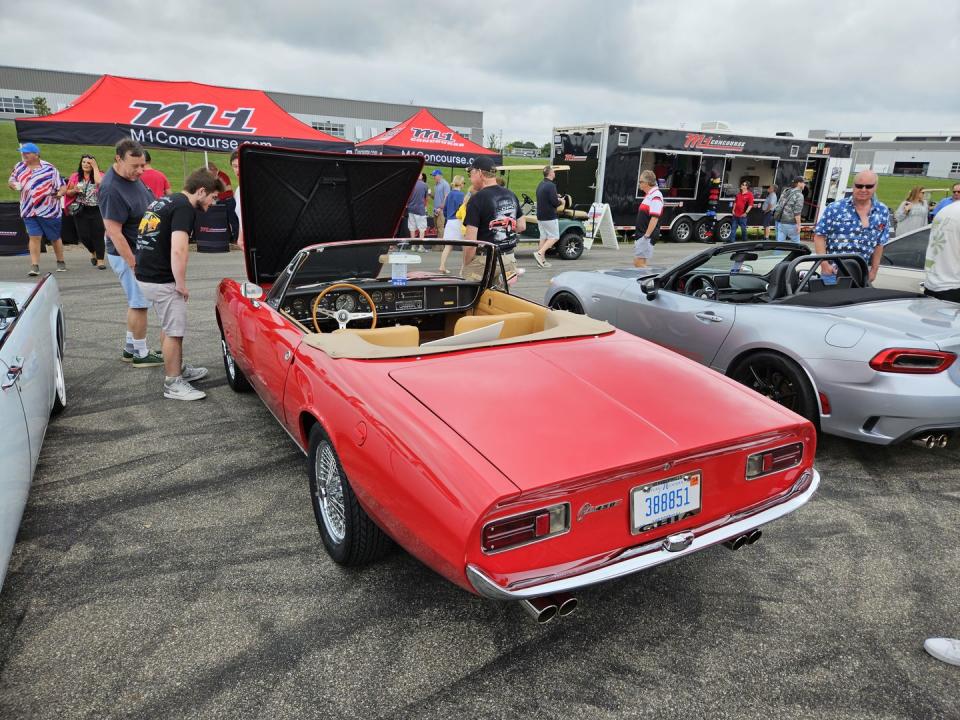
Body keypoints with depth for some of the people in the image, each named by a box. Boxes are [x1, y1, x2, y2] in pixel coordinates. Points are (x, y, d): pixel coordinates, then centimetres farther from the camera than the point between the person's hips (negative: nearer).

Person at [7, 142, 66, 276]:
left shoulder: (49, 169, -5)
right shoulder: (19, 167, 7)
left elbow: (61, 186, -4)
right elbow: (11, 181, 19)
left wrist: (59, 193, -25)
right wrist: (14, 184, -5)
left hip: (49, 211, -3)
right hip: (29, 211, 3)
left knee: (55, 237, 10)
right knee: (34, 237, -4)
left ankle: (61, 262, 27)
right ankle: (34, 266, -4)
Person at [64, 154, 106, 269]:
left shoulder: (98, 175, 2)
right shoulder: (75, 176, 9)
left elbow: (99, 182, -23)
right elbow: (68, 193, 13)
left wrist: (95, 167, -12)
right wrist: (74, 191, -9)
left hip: (96, 210, -3)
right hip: (80, 210, 3)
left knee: (97, 234, -3)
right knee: (83, 235, 1)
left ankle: (100, 259, 2)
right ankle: (93, 252, 29)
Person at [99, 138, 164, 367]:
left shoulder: (132, 176, 3)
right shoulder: (112, 189, -25)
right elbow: (114, 232, -25)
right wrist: (134, 264, -24)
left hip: (143, 251, 9)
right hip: (128, 254, -9)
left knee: (136, 301, 17)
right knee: (139, 303, -1)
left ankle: (130, 348, 29)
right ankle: (141, 354, 11)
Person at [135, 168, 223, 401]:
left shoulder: (163, 201, 16)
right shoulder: (185, 208, -15)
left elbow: (152, 238, 22)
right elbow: (178, 250, -27)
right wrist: (181, 284, -15)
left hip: (145, 275, 10)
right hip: (162, 281, -10)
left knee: (171, 328, 22)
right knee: (174, 332, 1)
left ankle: (179, 370, 36)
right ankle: (173, 384, 10)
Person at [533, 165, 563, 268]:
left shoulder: (540, 185, 13)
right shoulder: (551, 185, -17)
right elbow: (554, 202, -21)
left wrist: (556, 197, 12)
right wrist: (560, 202, -1)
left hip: (540, 216, 9)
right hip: (549, 217, -9)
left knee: (543, 237, 11)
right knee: (554, 237, -2)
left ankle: (542, 260, 10)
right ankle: (539, 253, -14)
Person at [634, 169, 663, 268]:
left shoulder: (655, 196, -15)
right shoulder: (648, 195, 17)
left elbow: (655, 218, -22)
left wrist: (647, 235, -25)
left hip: (647, 236, -10)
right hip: (642, 234, 10)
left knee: (639, 263, -11)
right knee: (638, 263, 12)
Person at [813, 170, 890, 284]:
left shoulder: (883, 212, 6)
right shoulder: (835, 209, -5)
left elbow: (879, 244, 13)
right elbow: (819, 236, -4)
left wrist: (874, 270, 12)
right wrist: (824, 263, -12)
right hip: (832, 270, -3)